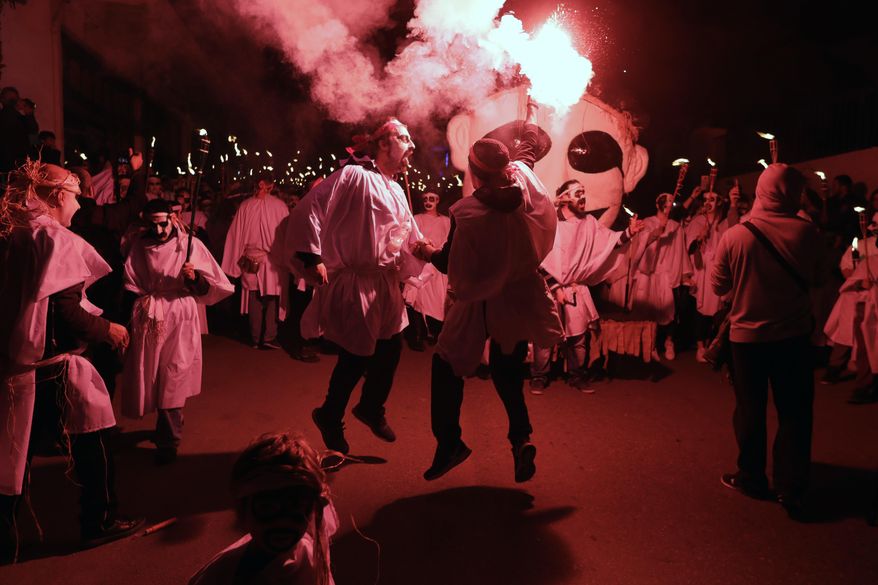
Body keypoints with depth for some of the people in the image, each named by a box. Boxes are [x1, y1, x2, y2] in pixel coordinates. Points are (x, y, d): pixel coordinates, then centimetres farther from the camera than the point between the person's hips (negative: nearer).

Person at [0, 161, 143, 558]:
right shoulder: (57, 240, -15)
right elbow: (65, 310, -20)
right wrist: (107, 329, -7)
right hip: (52, 366, -8)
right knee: (91, 440, 10)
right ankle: (100, 522, 23)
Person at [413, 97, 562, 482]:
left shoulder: (467, 214, -23)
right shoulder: (525, 180, -9)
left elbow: (451, 265, -13)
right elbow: (528, 147, 14)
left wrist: (429, 253, 8)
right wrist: (531, 115, 34)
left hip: (482, 300, -5)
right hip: (522, 295, 5)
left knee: (447, 364, 12)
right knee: (508, 370, 19)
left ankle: (449, 442, 14)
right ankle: (521, 438, 6)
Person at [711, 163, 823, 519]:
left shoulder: (735, 236, -15)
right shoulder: (806, 232, -12)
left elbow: (719, 286, -5)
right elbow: (816, 277, 3)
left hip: (747, 334, 0)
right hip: (794, 333, 1)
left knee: (750, 409, 14)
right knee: (794, 412, 11)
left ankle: (751, 477, 27)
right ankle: (792, 490, 16)